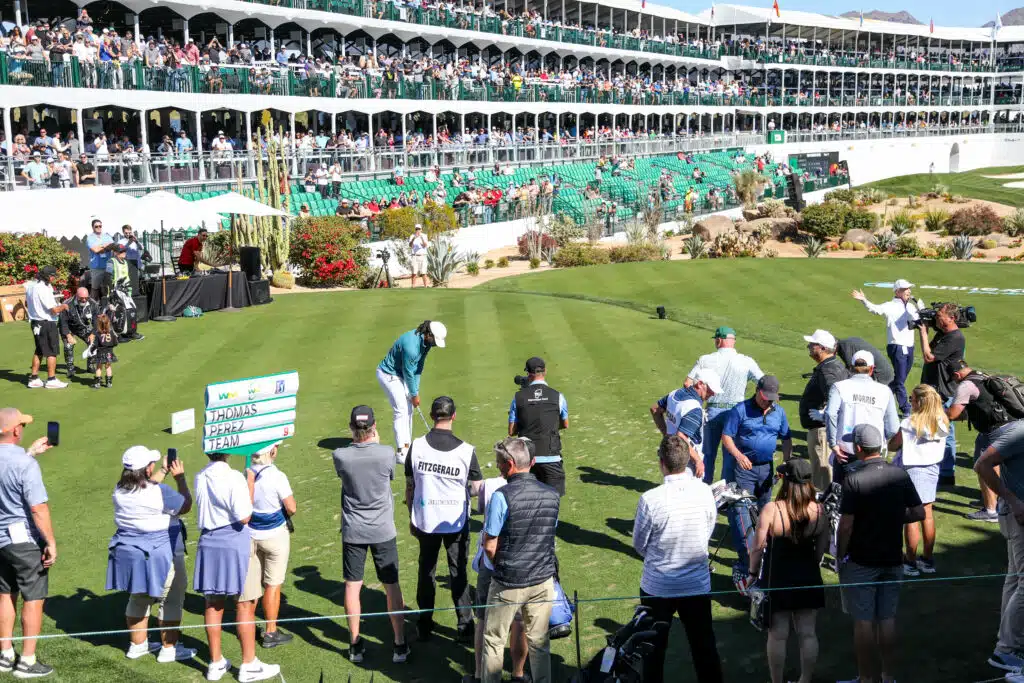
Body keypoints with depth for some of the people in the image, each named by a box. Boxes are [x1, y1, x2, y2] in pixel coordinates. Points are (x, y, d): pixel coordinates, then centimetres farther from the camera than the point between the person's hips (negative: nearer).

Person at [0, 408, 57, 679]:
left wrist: (30, 452, 26)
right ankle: (27, 661, 8)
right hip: (26, 540, -7)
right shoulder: (25, 465, -23)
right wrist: (51, 542, -16)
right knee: (33, 599, 3)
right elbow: (38, 508, -22)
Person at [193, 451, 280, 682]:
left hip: (208, 541, 6)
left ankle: (216, 663, 22)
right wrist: (250, 485, -9)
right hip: (234, 541, -6)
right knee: (245, 604, 5)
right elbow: (244, 516, -17)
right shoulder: (234, 478, -16)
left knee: (213, 602, 13)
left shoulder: (200, 478, 2)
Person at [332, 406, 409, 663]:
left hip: (353, 531, 1)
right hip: (383, 531, 0)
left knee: (352, 586, 11)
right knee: (392, 586, 10)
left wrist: (358, 441, 8)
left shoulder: (340, 456, -14)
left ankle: (355, 645, 18)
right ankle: (400, 645, 16)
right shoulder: (386, 454, -16)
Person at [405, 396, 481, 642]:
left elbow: (409, 487, -1)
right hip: (456, 521, -1)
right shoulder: (466, 450, -14)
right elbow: (477, 489, -10)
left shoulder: (416, 446, -9)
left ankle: (424, 626, 24)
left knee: (426, 571, 16)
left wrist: (412, 518, 10)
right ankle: (465, 628, 15)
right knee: (458, 574, 11)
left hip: (425, 521, 1)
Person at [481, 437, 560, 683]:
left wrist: (500, 567, 6)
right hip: (543, 580, 4)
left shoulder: (502, 496, -17)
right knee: (540, 642, 15)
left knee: (494, 640, 14)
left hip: (508, 583, -4)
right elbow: (550, 534, 9)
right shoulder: (552, 495, -2)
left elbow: (490, 547, -13)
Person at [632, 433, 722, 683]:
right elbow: (709, 531, 1)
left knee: (654, 648, 17)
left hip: (658, 587, -2)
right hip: (697, 584, 2)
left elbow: (639, 544, -8)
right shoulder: (704, 492, -13)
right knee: (704, 645, 17)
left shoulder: (651, 499, -23)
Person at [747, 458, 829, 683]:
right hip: (808, 579, 3)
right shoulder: (818, 510, -9)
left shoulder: (771, 509, -20)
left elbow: (758, 547, -16)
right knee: (808, 634, 14)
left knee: (777, 635, 10)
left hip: (776, 580, -3)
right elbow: (823, 546, 2)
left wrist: (753, 571, 0)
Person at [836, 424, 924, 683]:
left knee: (863, 621, 5)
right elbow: (919, 513, 1)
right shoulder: (900, 475, -2)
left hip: (861, 562, -5)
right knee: (887, 619, 14)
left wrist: (840, 556, -5)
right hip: (893, 560, 5)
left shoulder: (853, 479, -17)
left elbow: (846, 525, -18)